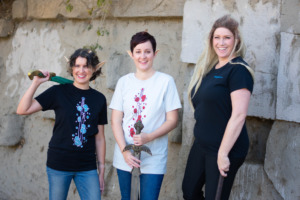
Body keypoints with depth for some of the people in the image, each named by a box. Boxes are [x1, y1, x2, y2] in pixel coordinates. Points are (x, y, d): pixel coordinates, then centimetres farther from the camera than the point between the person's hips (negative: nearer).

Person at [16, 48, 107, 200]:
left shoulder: (99, 99, 5)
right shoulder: (59, 92, -3)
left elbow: (99, 138, 8)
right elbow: (23, 110, -9)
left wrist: (101, 169, 8)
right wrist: (36, 83, -16)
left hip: (87, 167, 2)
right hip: (59, 164, -2)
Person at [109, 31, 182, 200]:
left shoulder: (166, 81, -3)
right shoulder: (124, 82, 5)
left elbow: (172, 120, -3)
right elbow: (116, 121, 4)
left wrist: (149, 137, -18)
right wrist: (125, 151, -9)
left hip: (154, 159, -2)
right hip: (124, 157, 3)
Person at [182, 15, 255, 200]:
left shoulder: (238, 70, -16)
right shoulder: (210, 68, 9)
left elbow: (239, 115, -23)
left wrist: (223, 153, -24)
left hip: (225, 149, -8)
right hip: (201, 144, 8)